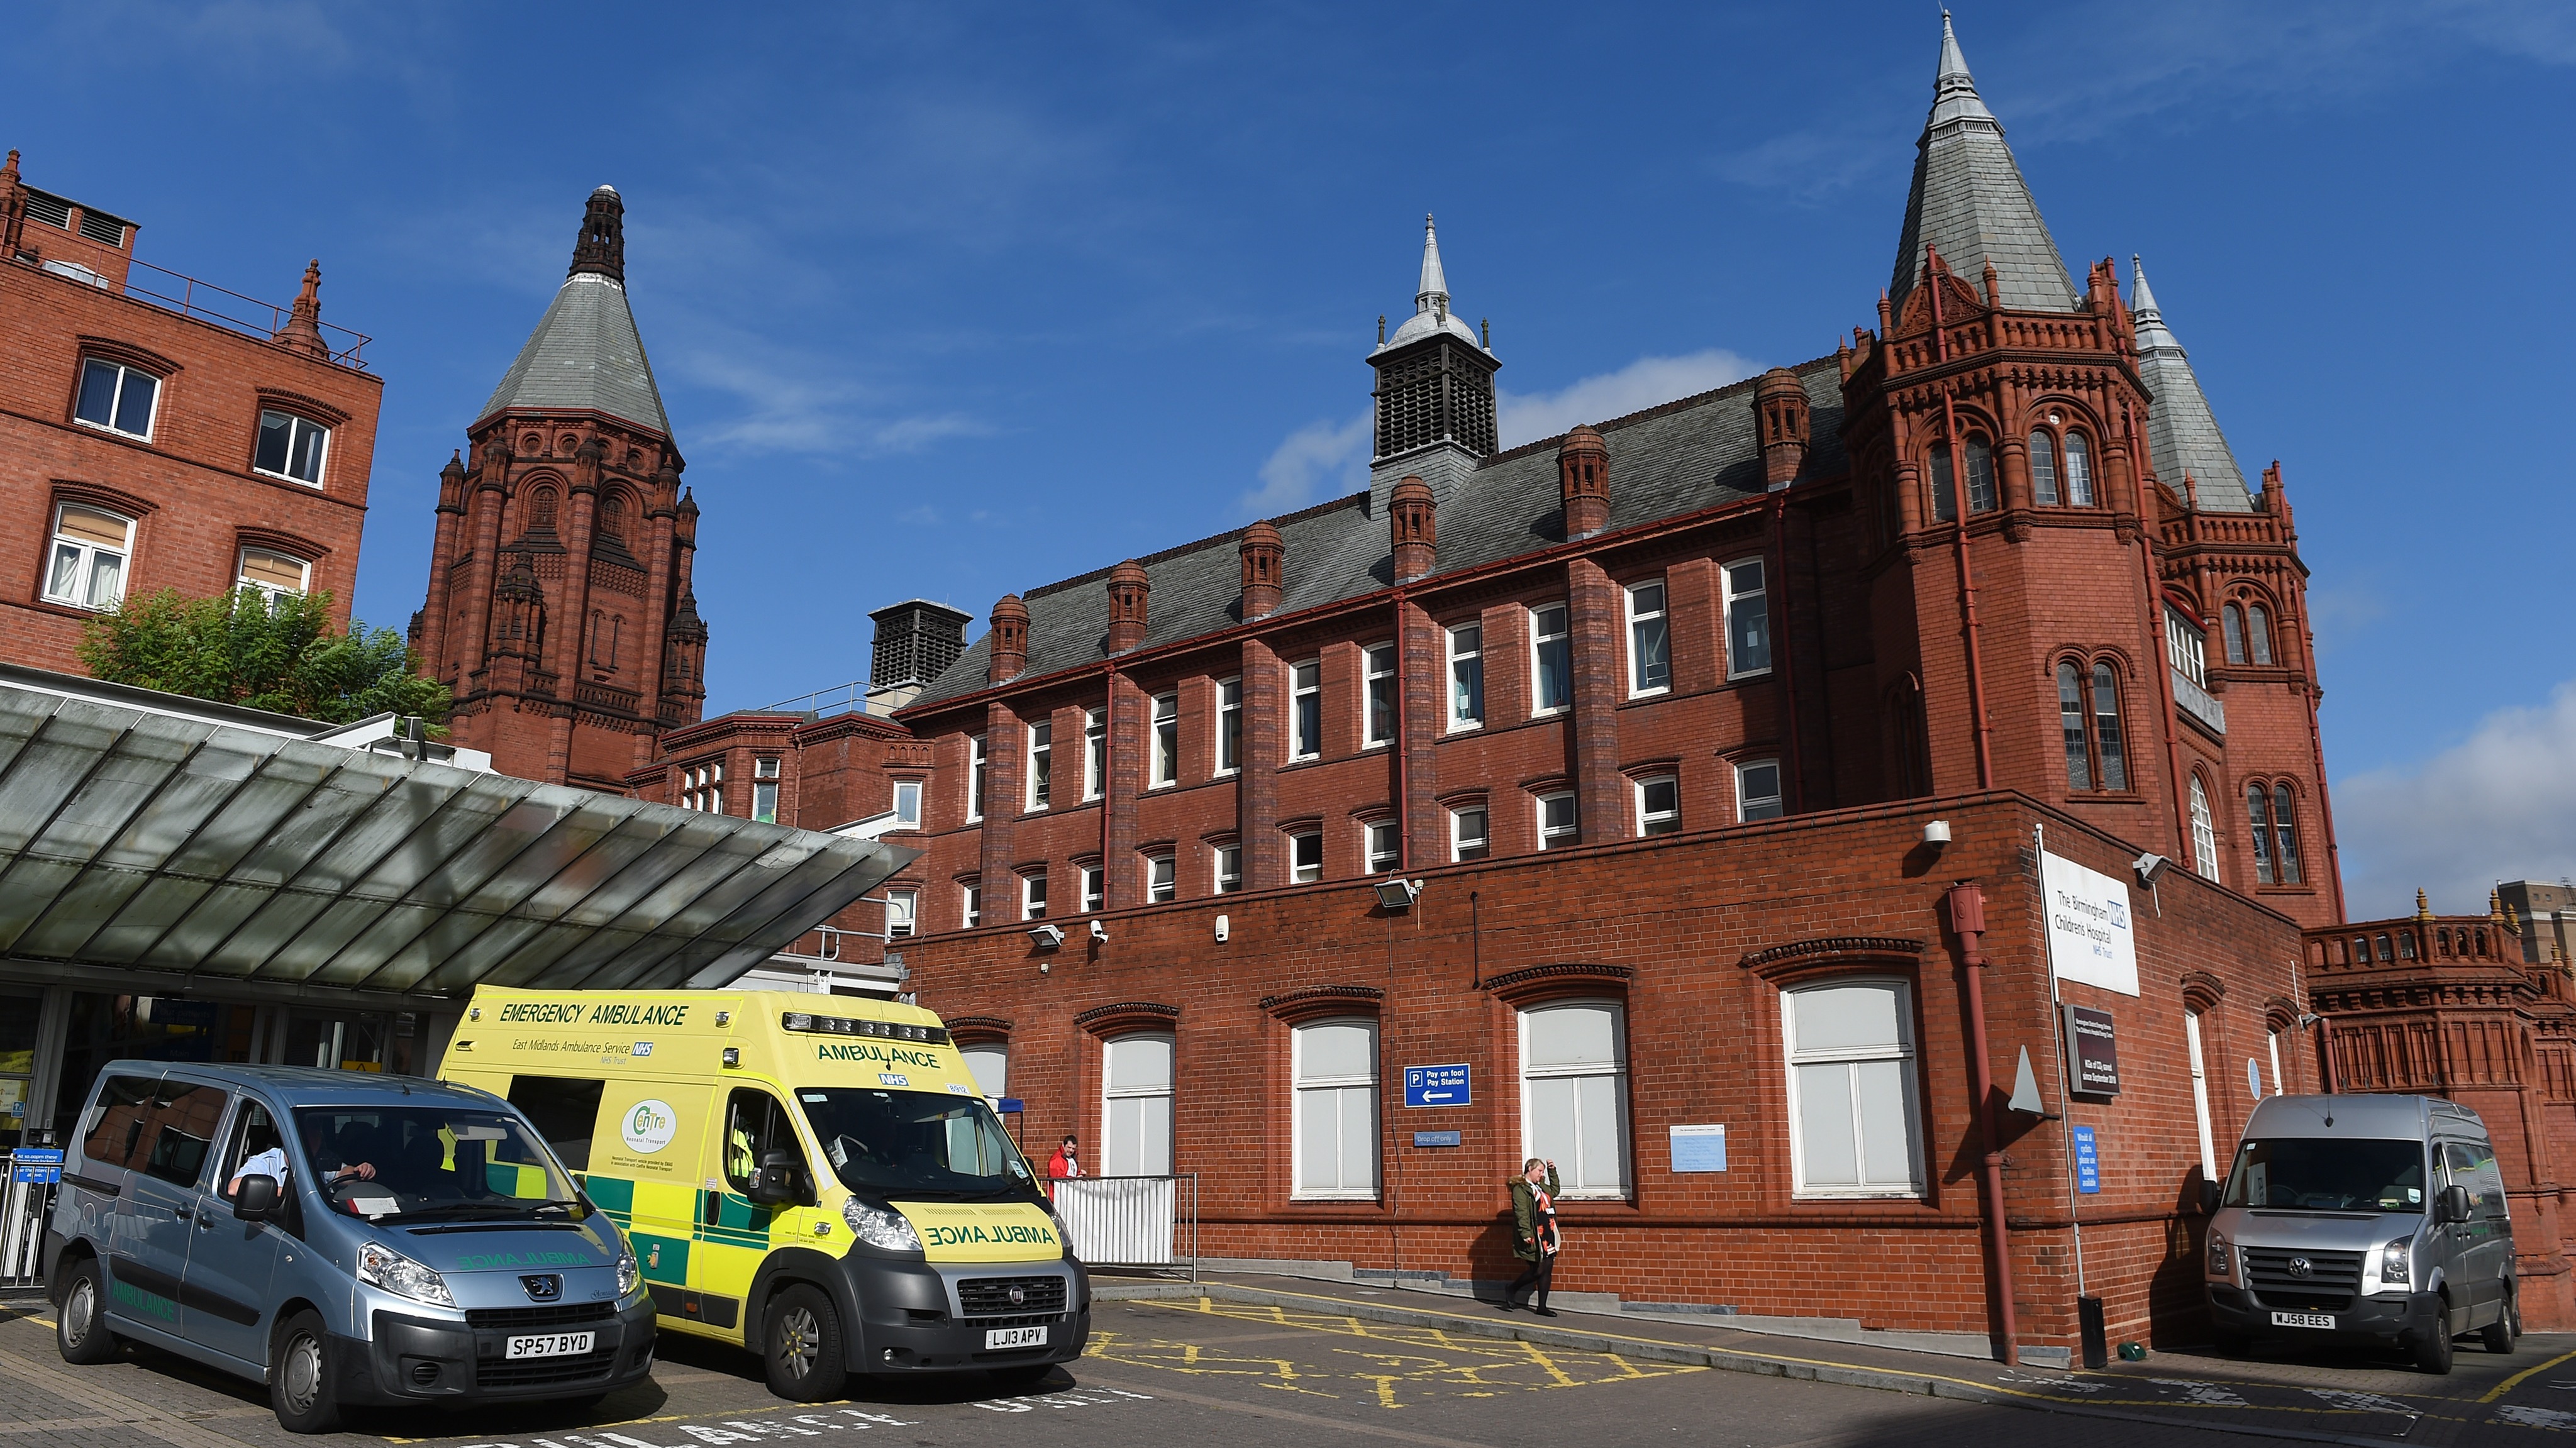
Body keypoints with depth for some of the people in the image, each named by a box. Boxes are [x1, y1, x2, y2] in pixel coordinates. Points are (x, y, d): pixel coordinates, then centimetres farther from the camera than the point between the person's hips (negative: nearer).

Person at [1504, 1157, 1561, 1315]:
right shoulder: (1520, 1189, -10)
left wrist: (1552, 1171, 27)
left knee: (1547, 1270, 5)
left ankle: (1542, 1307, 12)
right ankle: (1511, 1290, 17)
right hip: (1534, 1237, -8)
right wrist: (1526, 1233, -26)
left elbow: (1555, 1191, 38)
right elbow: (1521, 1213, -18)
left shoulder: (1541, 1187, 18)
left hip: (1548, 1235, 8)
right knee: (1538, 1270, -5)